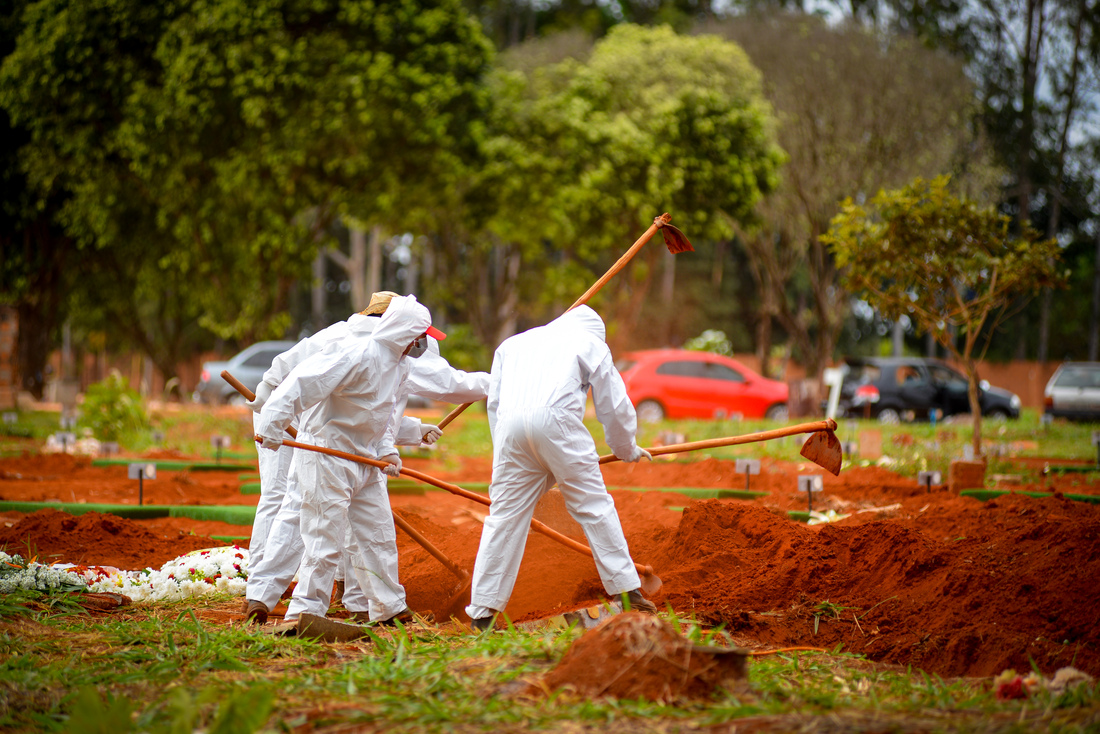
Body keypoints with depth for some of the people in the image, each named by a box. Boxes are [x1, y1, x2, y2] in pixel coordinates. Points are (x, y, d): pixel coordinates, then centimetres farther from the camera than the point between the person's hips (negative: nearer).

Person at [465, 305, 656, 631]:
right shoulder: (590, 342, 24)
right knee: (594, 506, 6)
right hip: (556, 420, -3)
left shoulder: (512, 343, 35)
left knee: (504, 515, 6)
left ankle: (482, 611, 5)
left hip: (510, 424, 3)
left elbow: (494, 401, 28)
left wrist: (504, 451, 30)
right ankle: (628, 592, 8)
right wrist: (627, 450, 39)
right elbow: (614, 407, 23)